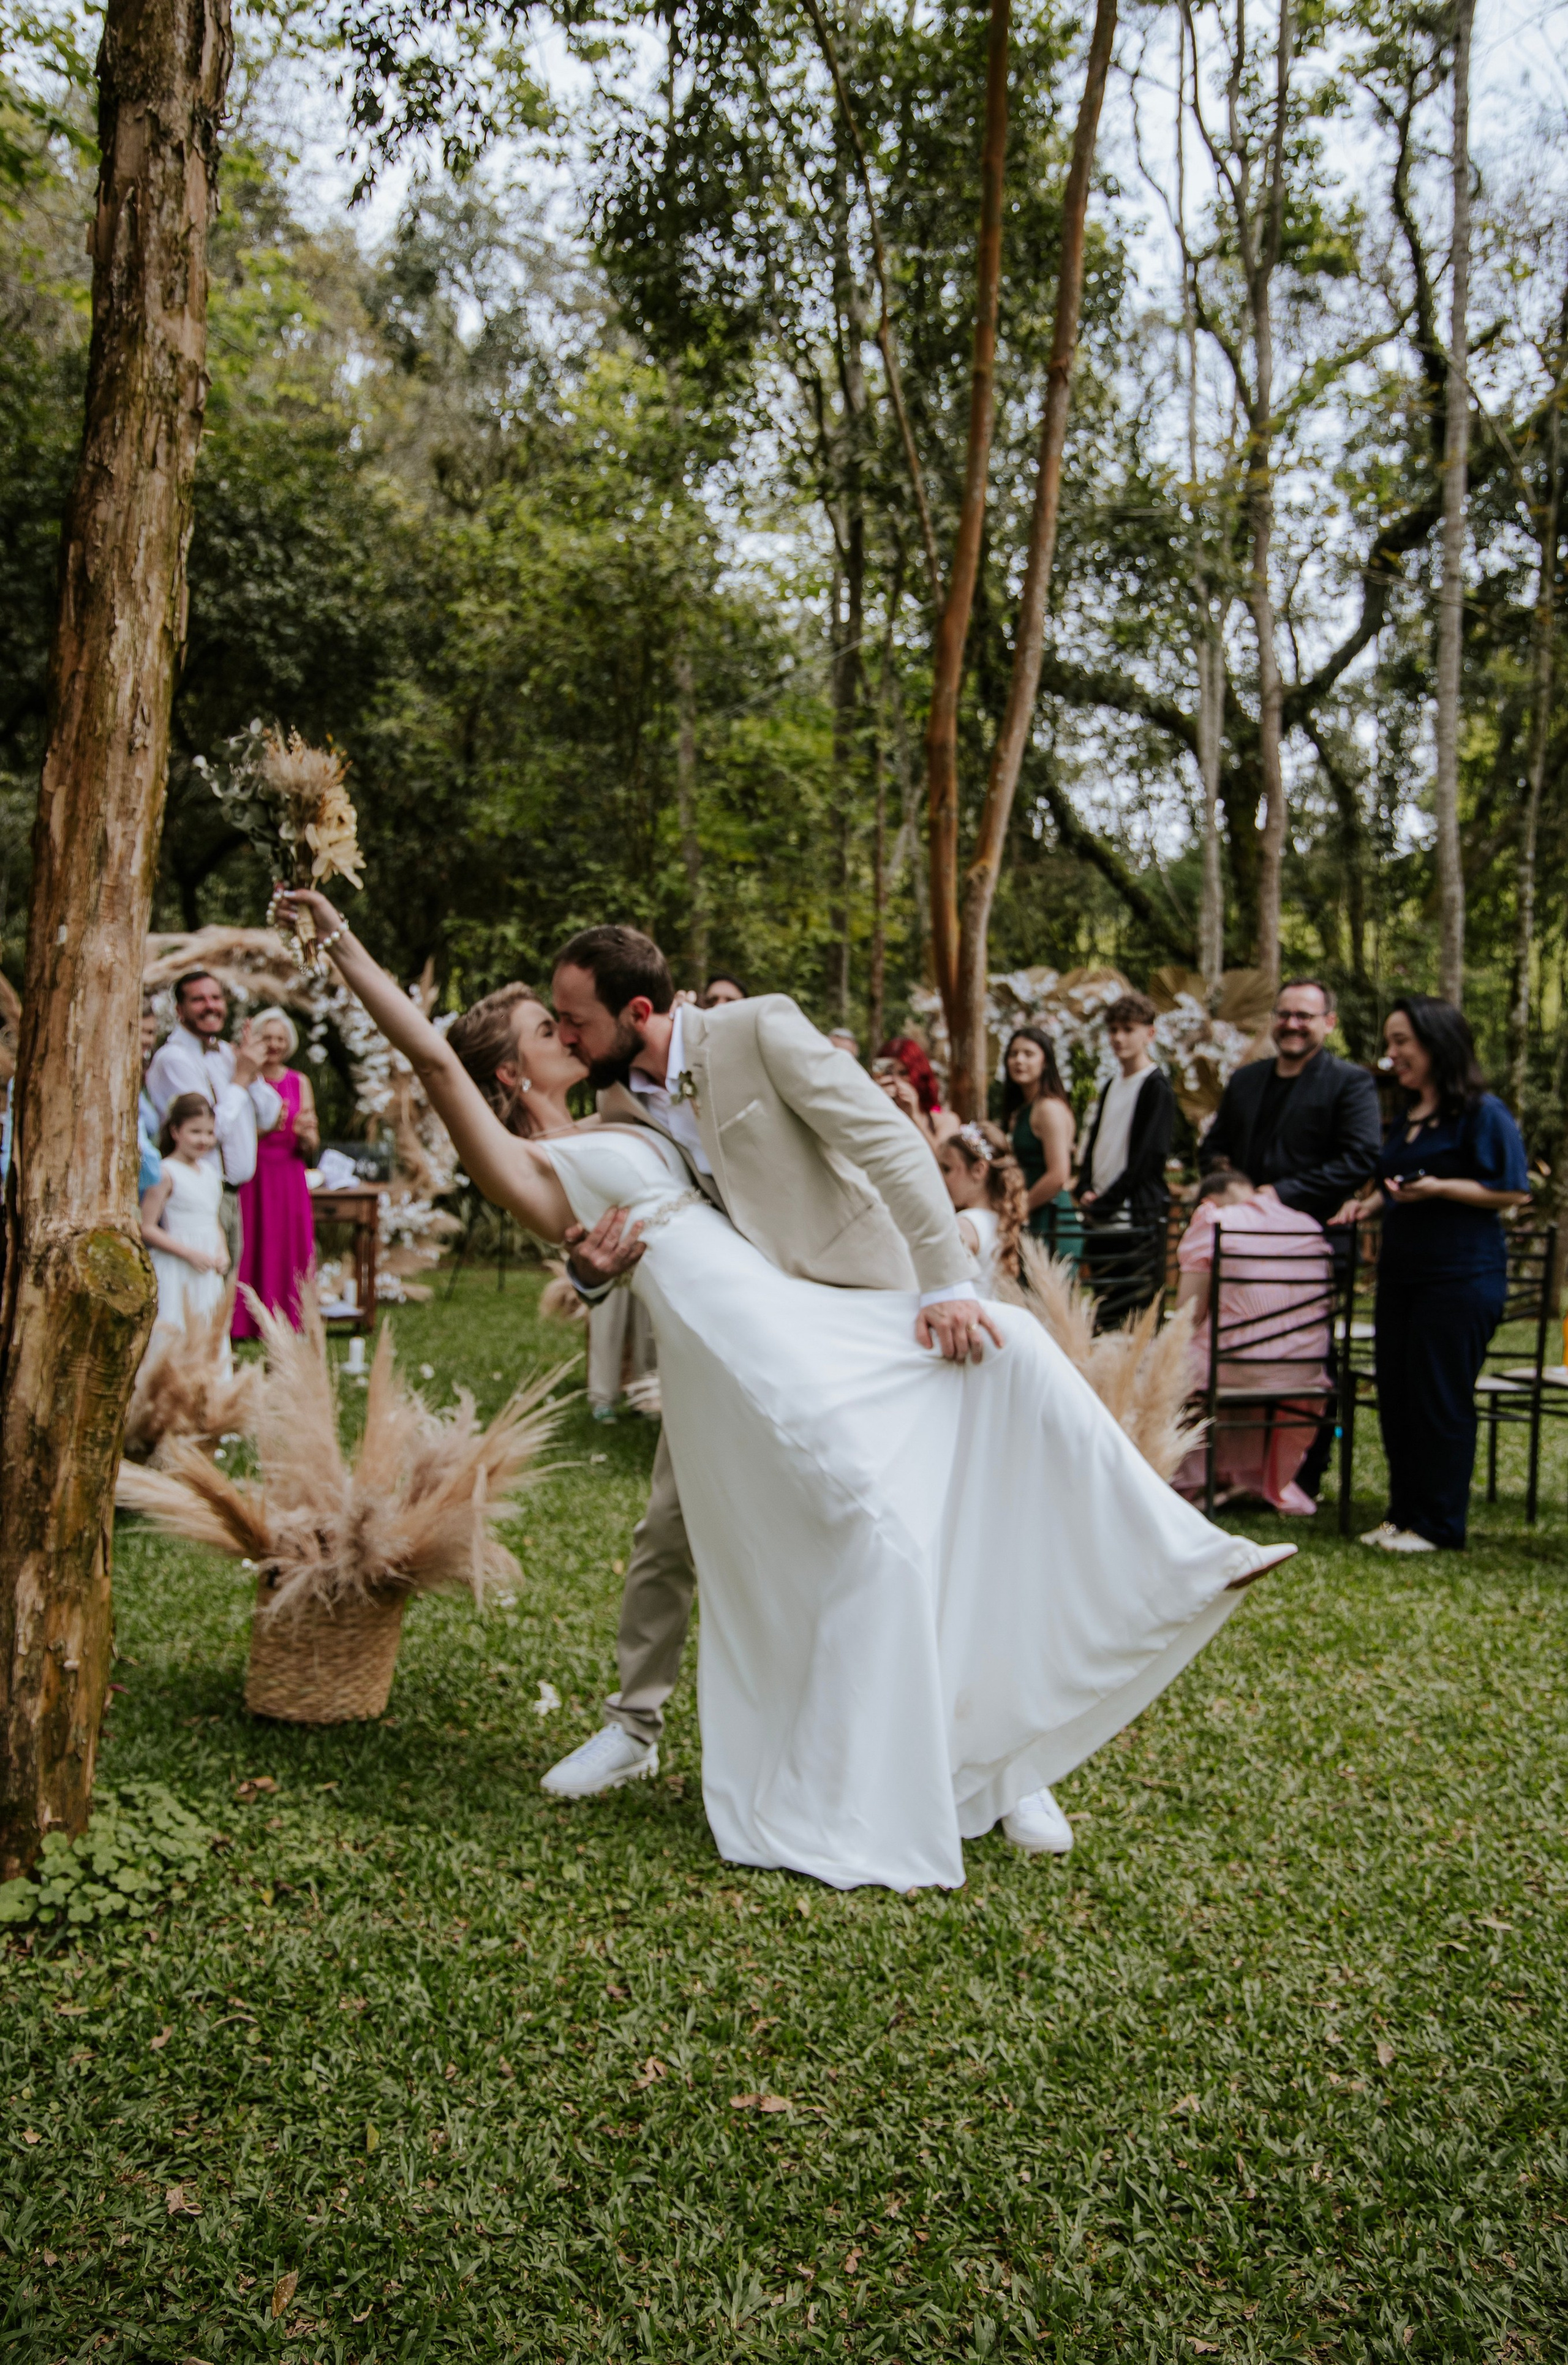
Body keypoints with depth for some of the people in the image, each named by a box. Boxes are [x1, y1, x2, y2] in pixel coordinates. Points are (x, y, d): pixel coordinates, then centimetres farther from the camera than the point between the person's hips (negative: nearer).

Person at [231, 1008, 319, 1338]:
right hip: (251, 1180, -3)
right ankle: (250, 1322, 0)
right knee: (253, 1249, -6)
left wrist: (304, 1134, -13)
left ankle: (289, 1322, 7)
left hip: (289, 1179, 3)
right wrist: (265, 1127, -19)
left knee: (291, 1247, 1)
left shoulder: (299, 1082, 10)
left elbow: (313, 1144, 9)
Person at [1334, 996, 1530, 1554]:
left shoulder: (1482, 1112, -8)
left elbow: (1514, 1192, -13)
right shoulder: (1407, 1118, 17)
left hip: (1461, 1277, -8)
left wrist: (1439, 1188, -21)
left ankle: (1437, 1525, 6)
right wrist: (1373, 1202, 10)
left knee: (1440, 1401, -3)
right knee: (1395, 1396, 9)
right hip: (1401, 1272, 8)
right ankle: (1403, 1513, 19)